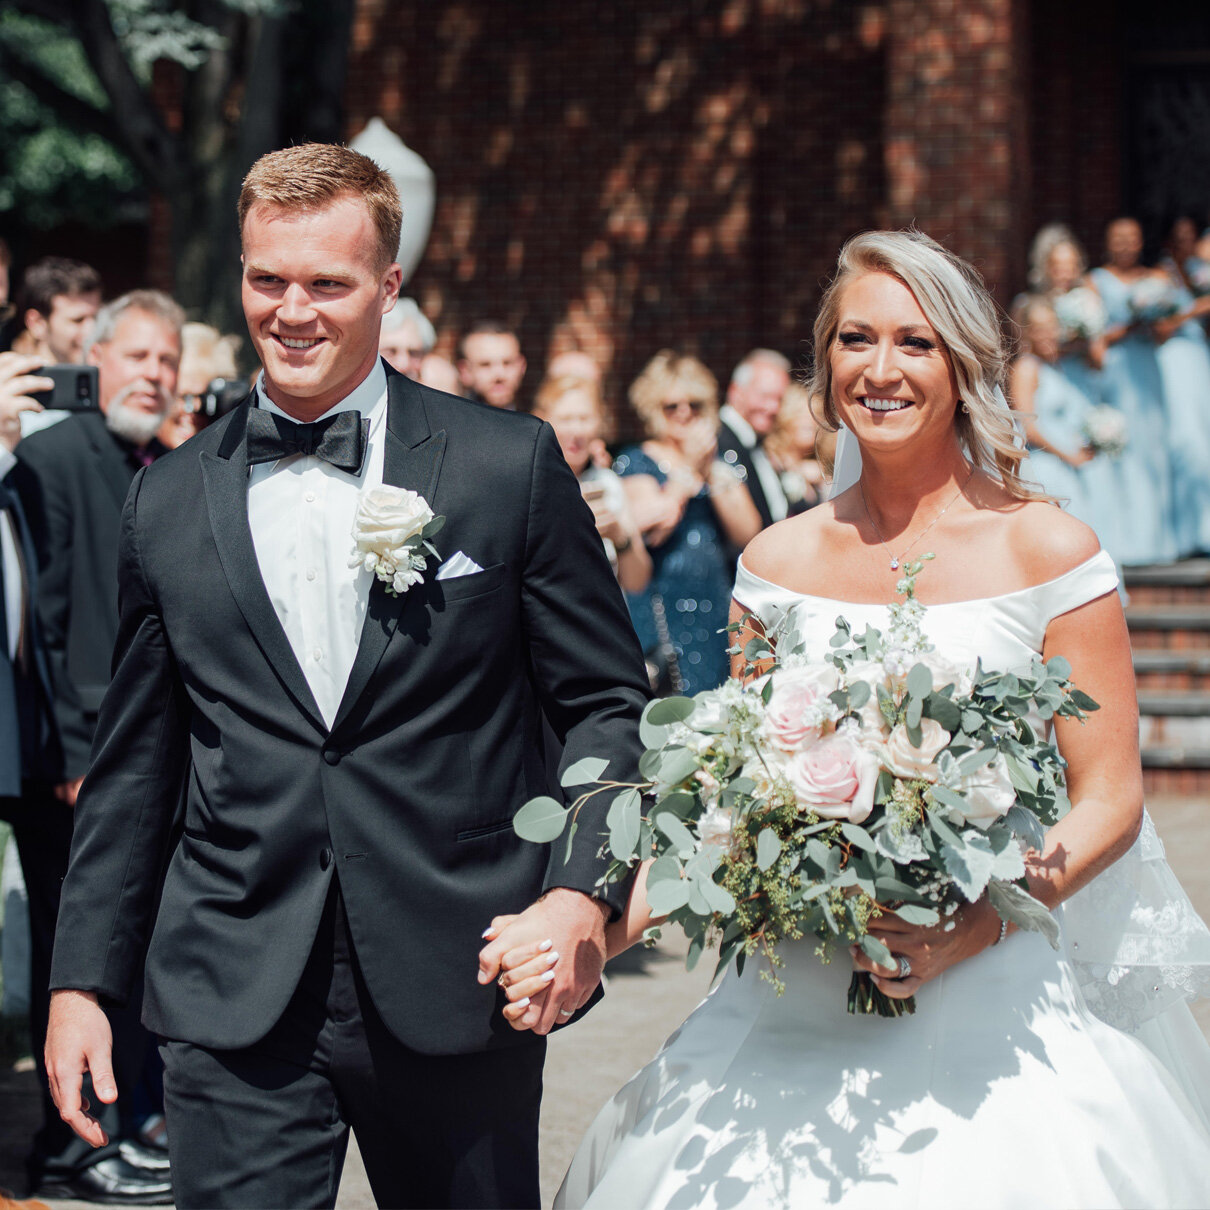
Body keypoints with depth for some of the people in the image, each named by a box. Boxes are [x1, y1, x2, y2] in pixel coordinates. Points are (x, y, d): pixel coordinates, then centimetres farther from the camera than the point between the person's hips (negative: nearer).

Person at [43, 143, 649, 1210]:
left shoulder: (510, 465, 1)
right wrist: (83, 979, 10)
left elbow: (609, 706, 2)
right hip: (234, 1006, 1)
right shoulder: (169, 500, 8)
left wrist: (583, 892, -13)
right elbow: (135, 764, 13)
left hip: (459, 989, -1)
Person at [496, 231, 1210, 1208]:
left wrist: (983, 922, -18)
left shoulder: (1048, 551, -3)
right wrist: (601, 932, -5)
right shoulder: (781, 563, 7)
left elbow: (1110, 798, -2)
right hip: (796, 1013, 3)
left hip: (991, 1013, -3)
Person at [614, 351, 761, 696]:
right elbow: (654, 527, -14)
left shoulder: (721, 460, 15)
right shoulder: (635, 462, 3)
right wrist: (691, 467, -10)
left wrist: (712, 471, -6)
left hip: (717, 609, 4)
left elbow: (747, 532, 2)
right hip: (663, 612, -4)